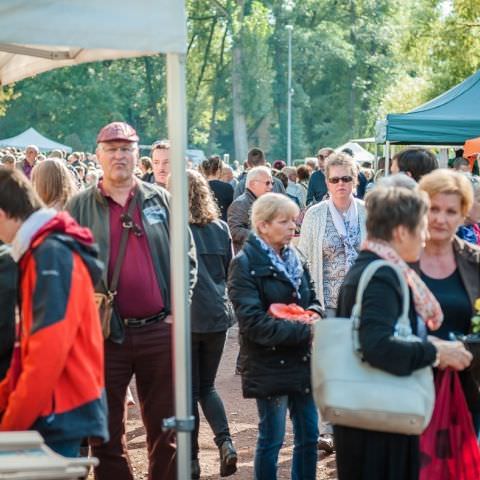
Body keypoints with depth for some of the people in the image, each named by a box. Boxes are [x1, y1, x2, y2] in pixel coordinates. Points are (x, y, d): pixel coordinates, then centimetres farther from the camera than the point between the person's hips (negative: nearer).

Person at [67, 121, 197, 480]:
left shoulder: (161, 200, 7)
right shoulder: (80, 207, 4)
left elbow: (186, 258, 7)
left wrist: (177, 311, -1)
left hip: (160, 329, 1)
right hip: (105, 333, 0)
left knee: (165, 428, 10)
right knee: (107, 432, 7)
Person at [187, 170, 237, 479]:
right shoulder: (220, 228, 4)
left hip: (185, 318, -4)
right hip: (217, 314, 4)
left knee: (189, 390, 7)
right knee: (207, 386, 18)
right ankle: (225, 441, -4)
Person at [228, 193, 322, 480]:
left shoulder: (295, 259, 11)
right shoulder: (245, 265, -11)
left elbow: (312, 300, 20)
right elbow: (254, 323, -19)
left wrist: (315, 314, -5)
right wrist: (305, 331, -21)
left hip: (302, 360, 7)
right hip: (269, 366, -7)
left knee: (309, 435, 11)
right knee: (272, 439, 2)